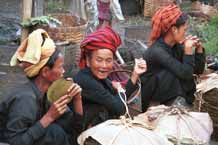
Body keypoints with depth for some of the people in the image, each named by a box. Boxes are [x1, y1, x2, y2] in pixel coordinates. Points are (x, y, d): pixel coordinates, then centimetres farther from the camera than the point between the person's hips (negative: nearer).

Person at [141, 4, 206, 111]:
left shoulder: (176, 46, -2)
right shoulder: (157, 51, -26)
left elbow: (198, 70, 3)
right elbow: (186, 73, -29)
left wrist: (199, 48, -6)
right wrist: (188, 51, -24)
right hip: (149, 96, -8)